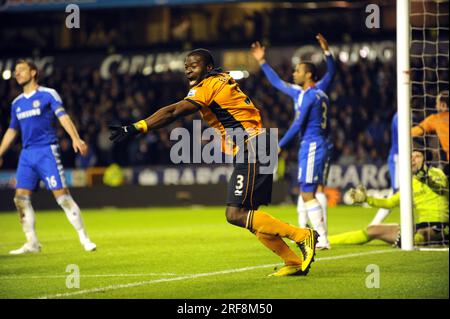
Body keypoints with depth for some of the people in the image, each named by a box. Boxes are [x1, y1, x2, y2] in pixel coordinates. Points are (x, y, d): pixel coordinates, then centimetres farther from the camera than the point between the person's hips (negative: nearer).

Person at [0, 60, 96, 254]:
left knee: (61, 194, -11)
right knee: (21, 198, -2)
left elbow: (63, 117, -11)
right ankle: (32, 243, 6)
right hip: (26, 154, 6)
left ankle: (84, 239, -4)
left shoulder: (48, 94, -1)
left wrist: (75, 138, -25)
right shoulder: (17, 103, 16)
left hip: (47, 151, -6)